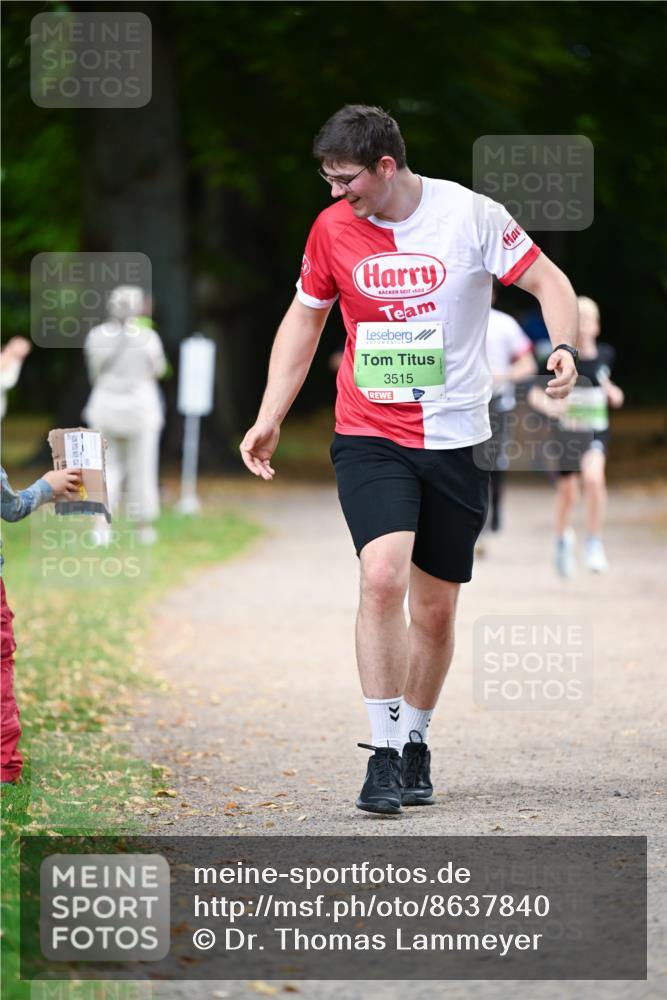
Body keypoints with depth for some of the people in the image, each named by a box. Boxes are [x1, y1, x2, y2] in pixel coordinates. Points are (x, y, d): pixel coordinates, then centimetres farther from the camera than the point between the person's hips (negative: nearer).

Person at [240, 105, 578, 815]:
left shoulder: (469, 215, -8)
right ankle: (383, 755, -16)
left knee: (435, 608, 7)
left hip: (456, 437, 0)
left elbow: (548, 281, -2)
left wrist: (564, 348, -21)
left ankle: (415, 744, 28)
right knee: (382, 576, -21)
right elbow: (304, 318, 14)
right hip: (369, 436, 0)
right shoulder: (332, 228, 0)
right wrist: (269, 418, 9)